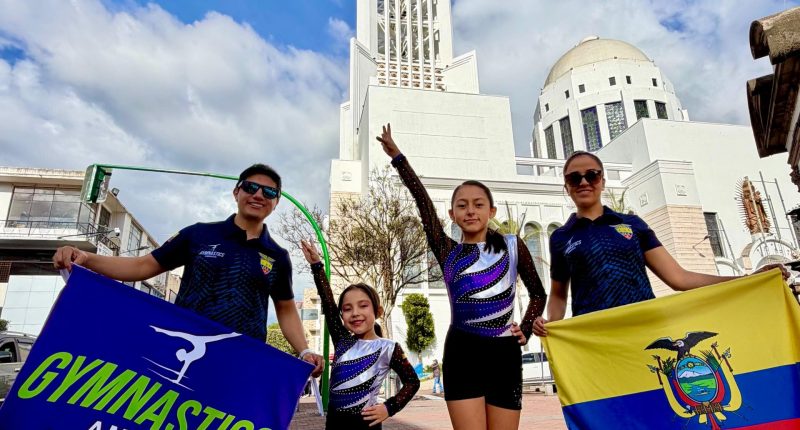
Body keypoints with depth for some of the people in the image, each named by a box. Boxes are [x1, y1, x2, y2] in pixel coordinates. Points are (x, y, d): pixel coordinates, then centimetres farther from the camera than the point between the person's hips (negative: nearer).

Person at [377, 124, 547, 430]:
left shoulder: (512, 246, 6)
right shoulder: (448, 253, 5)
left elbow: (538, 294, 15)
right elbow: (422, 200, 0)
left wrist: (526, 329, -1)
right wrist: (396, 156, -4)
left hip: (505, 354, 1)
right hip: (462, 354, 0)